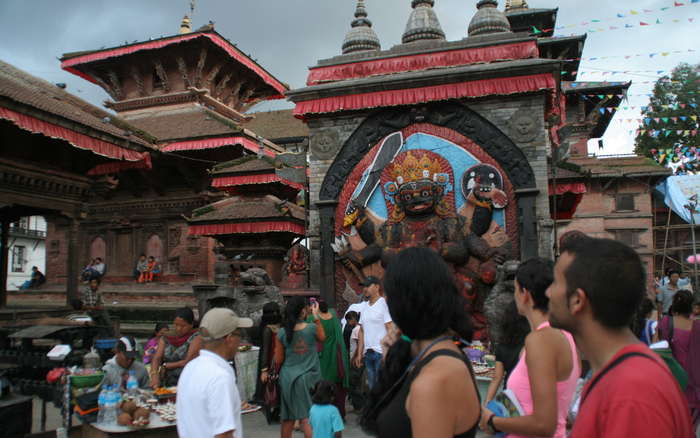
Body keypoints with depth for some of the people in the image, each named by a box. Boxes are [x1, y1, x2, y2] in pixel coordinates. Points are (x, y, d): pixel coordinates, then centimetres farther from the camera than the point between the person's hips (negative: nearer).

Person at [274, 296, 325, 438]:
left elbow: (278, 360, 0)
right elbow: (322, 338, 15)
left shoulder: (282, 333, -5)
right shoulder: (312, 328, -9)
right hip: (307, 377, -2)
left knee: (287, 418, 13)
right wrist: (316, 316, 16)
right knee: (308, 418, 1)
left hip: (287, 377, 2)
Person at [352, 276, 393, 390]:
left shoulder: (384, 304, -7)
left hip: (381, 353, -7)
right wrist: (359, 354, 13)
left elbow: (391, 330, -12)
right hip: (368, 353, 7)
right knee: (372, 387, 13)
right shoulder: (365, 308, 16)